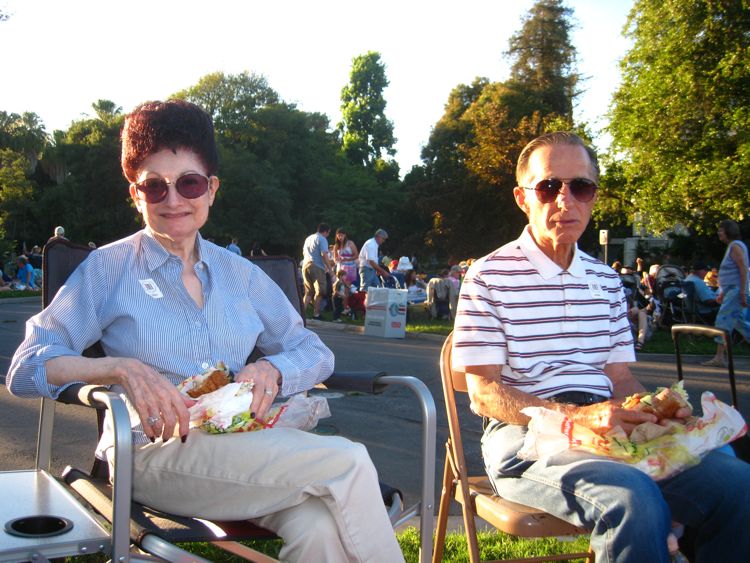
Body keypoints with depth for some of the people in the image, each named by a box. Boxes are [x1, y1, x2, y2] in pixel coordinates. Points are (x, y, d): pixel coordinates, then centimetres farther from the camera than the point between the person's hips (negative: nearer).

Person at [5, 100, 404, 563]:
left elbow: (315, 353, 16)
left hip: (241, 443, 4)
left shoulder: (240, 274, 16)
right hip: (152, 451, -3)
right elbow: (25, 369, -2)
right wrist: (121, 368, -21)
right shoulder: (110, 268, 5)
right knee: (348, 463, -26)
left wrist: (272, 369, -7)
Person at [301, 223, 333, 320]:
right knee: (319, 292, 2)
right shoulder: (322, 239, -6)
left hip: (305, 265, 7)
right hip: (317, 267, -7)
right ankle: (316, 314, 1)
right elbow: (324, 255, -16)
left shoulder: (308, 238, 19)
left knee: (308, 292, 13)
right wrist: (329, 268, -13)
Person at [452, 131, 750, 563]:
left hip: (607, 429, 6)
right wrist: (577, 416, -21)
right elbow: (485, 394, -7)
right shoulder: (489, 279, -1)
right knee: (634, 498, -35)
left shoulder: (606, 281, 19)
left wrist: (655, 412, -5)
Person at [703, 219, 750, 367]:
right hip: (731, 290, 10)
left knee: (723, 320, -12)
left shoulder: (735, 246, -12)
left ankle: (719, 358, -12)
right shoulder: (731, 246, 18)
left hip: (736, 290, -10)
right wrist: (723, 293, 23)